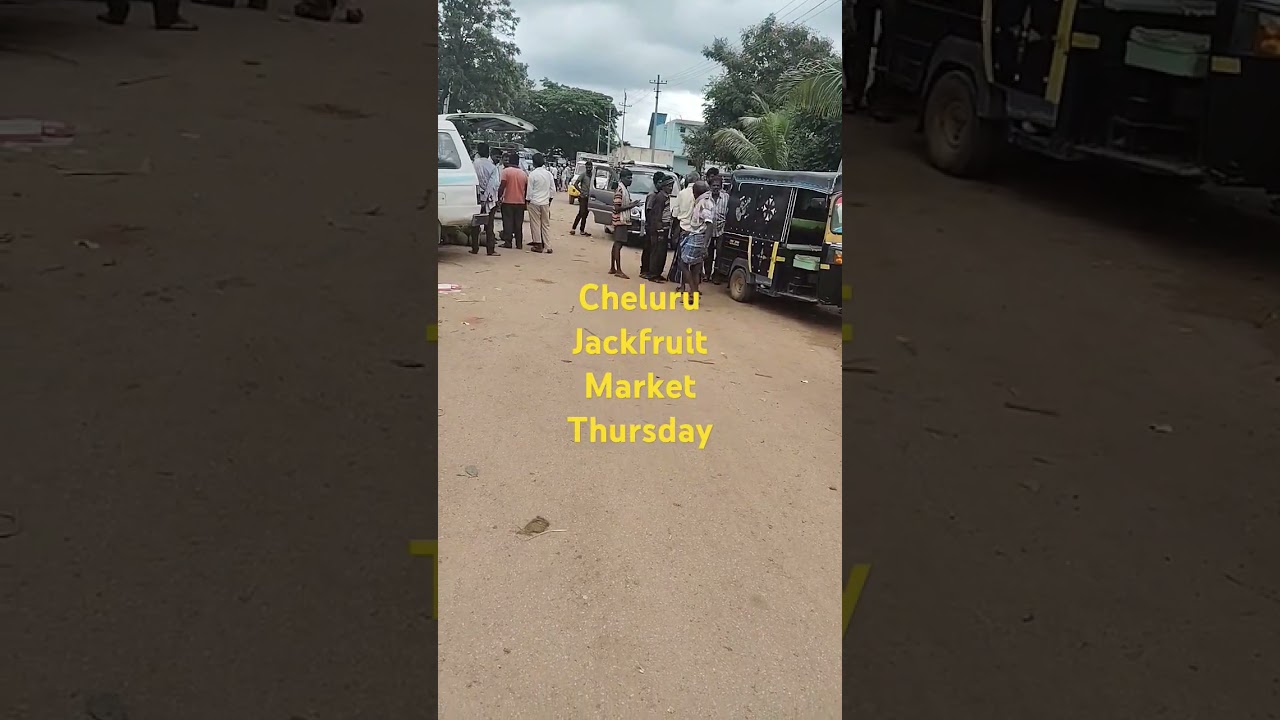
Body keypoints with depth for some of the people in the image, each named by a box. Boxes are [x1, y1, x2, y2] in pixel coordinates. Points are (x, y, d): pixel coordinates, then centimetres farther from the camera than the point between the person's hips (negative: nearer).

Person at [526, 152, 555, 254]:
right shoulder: (548, 174, 1)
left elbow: (529, 190, -9)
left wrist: (528, 199, 6)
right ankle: (547, 246, 6)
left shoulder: (532, 174, -13)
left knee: (535, 224, 5)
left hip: (534, 202, -4)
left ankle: (538, 245, 5)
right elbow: (553, 189, 5)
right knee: (546, 224, 9)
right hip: (546, 202, 4)